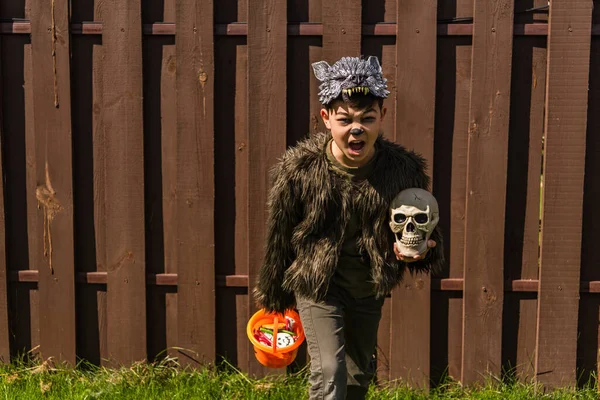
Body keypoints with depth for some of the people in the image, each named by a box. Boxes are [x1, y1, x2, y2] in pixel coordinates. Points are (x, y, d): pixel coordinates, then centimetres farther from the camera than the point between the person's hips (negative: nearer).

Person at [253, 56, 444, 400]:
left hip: (369, 289, 3)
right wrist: (273, 299, 6)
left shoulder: (405, 168, -17)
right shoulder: (299, 167, -20)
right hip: (318, 285, -3)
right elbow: (279, 238, -5)